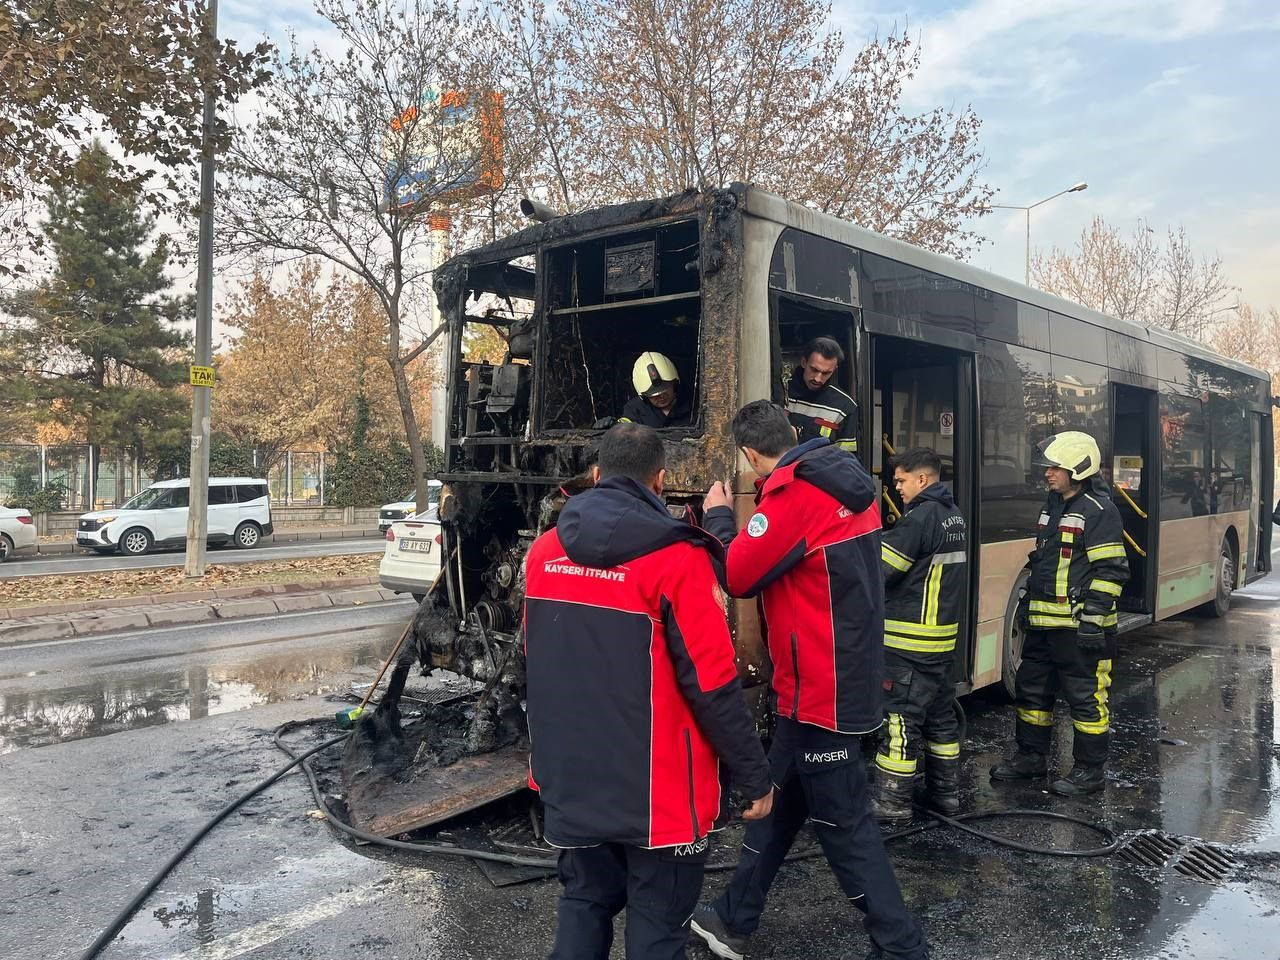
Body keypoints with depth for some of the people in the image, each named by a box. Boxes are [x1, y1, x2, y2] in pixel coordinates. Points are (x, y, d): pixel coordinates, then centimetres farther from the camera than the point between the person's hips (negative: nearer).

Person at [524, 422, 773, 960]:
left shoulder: (544, 552, 0)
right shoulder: (676, 560, -19)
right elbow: (713, 685, -18)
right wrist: (754, 776, -7)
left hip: (571, 777, 6)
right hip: (656, 787, -5)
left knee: (584, 903, 21)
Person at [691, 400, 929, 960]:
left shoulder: (794, 493, -20)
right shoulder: (847, 483, 7)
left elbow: (738, 576, -15)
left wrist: (719, 516, -1)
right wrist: (766, 501, 14)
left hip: (819, 690, -10)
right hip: (847, 677, 10)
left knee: (843, 823, 2)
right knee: (777, 796, 19)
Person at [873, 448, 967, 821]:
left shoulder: (921, 516, -16)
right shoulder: (953, 514, 12)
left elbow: (880, 566, -18)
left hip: (910, 640, -9)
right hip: (944, 637, 9)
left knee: (900, 718, -2)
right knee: (941, 715, 16)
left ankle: (893, 801, 5)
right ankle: (946, 793, 25)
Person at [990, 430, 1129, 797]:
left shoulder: (1099, 511, -13)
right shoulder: (1053, 505, 15)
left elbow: (1110, 571, -16)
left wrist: (1093, 616, -20)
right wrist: (1028, 601, 23)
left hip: (1078, 626, -9)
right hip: (1044, 623, 9)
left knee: (1086, 698, 2)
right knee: (1031, 688, 16)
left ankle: (1090, 770, 14)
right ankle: (1031, 756, 29)